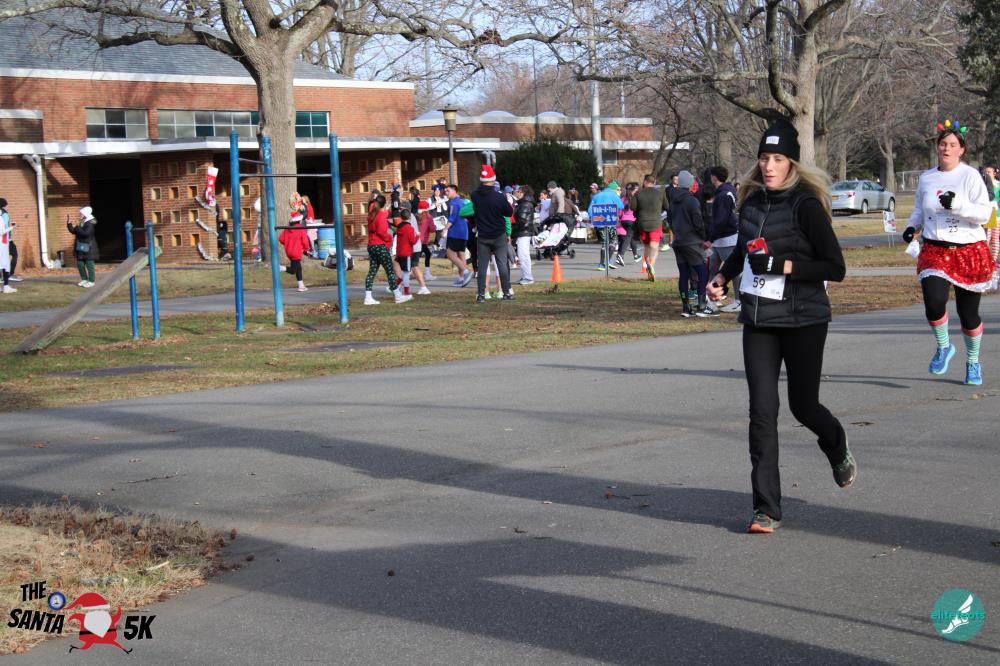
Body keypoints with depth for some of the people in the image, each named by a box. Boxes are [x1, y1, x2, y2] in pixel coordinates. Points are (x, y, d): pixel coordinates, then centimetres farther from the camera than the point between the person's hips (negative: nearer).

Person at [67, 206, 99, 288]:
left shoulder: (90, 223, -14)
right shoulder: (82, 223, 13)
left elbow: (86, 233, -26)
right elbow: (73, 231, 18)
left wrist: (76, 228, -19)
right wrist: (69, 223, 8)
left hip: (88, 248, -9)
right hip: (80, 248, 9)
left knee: (89, 264, -4)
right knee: (80, 264, 11)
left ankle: (91, 281, 2)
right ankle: (84, 279, 22)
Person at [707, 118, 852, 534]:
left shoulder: (805, 204, -12)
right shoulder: (752, 201, 7)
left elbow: (835, 268, -14)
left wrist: (783, 266, -21)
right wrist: (723, 275, 13)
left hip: (803, 320, -5)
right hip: (758, 320, 5)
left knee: (803, 405, 7)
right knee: (762, 410, -4)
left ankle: (839, 450, 43)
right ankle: (766, 510, -1)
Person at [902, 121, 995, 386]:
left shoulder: (970, 176, -6)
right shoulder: (926, 178, 7)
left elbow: (985, 213, -13)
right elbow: (919, 210, 23)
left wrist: (957, 204, -27)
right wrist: (912, 227, 2)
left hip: (969, 252, -2)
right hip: (935, 252, 2)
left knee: (968, 313, 6)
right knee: (934, 302, -22)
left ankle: (973, 362, 31)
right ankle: (943, 347, 7)